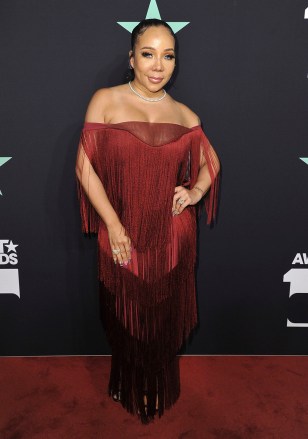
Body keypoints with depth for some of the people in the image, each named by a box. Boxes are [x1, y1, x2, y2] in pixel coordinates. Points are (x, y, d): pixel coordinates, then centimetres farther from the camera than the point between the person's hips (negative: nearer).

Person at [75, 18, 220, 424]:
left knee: (165, 315, 16)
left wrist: (196, 191, -4)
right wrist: (113, 225, -13)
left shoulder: (184, 114, 4)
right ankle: (129, 388, 44)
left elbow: (211, 162, 17)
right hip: (122, 234, -2)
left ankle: (161, 388, 44)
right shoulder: (105, 100, -4)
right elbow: (85, 166, -8)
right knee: (126, 315, 15)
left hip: (172, 236, 2)